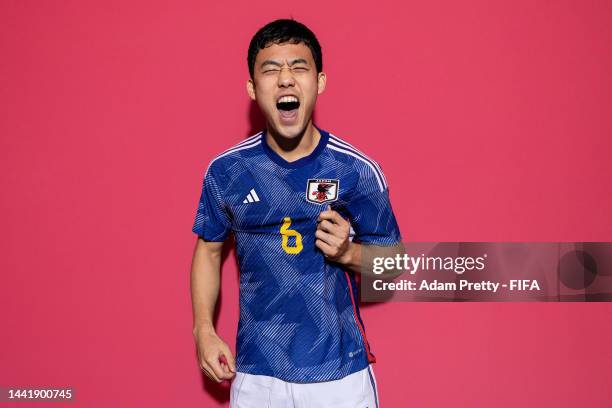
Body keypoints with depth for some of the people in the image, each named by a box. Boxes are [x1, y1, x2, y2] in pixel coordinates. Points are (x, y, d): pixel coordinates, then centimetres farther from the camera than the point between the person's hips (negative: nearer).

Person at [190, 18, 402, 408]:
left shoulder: (359, 171, -9)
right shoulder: (226, 170, -4)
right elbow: (209, 249, 9)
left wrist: (348, 252, -18)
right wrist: (204, 331, 0)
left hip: (340, 372, -1)